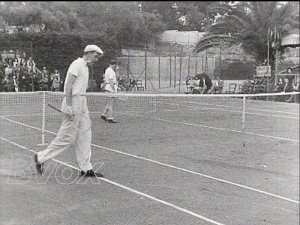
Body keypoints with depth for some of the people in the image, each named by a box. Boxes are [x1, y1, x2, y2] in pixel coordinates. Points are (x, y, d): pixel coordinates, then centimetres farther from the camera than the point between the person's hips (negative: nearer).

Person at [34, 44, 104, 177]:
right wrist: (69, 106, -22)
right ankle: (41, 158, 8)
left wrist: (83, 107, 16)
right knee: (67, 137, -5)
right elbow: (69, 85, -17)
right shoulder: (77, 64, -11)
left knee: (85, 137, 7)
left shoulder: (85, 67, 18)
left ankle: (86, 168, 11)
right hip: (74, 103, -10)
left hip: (81, 104, 10)